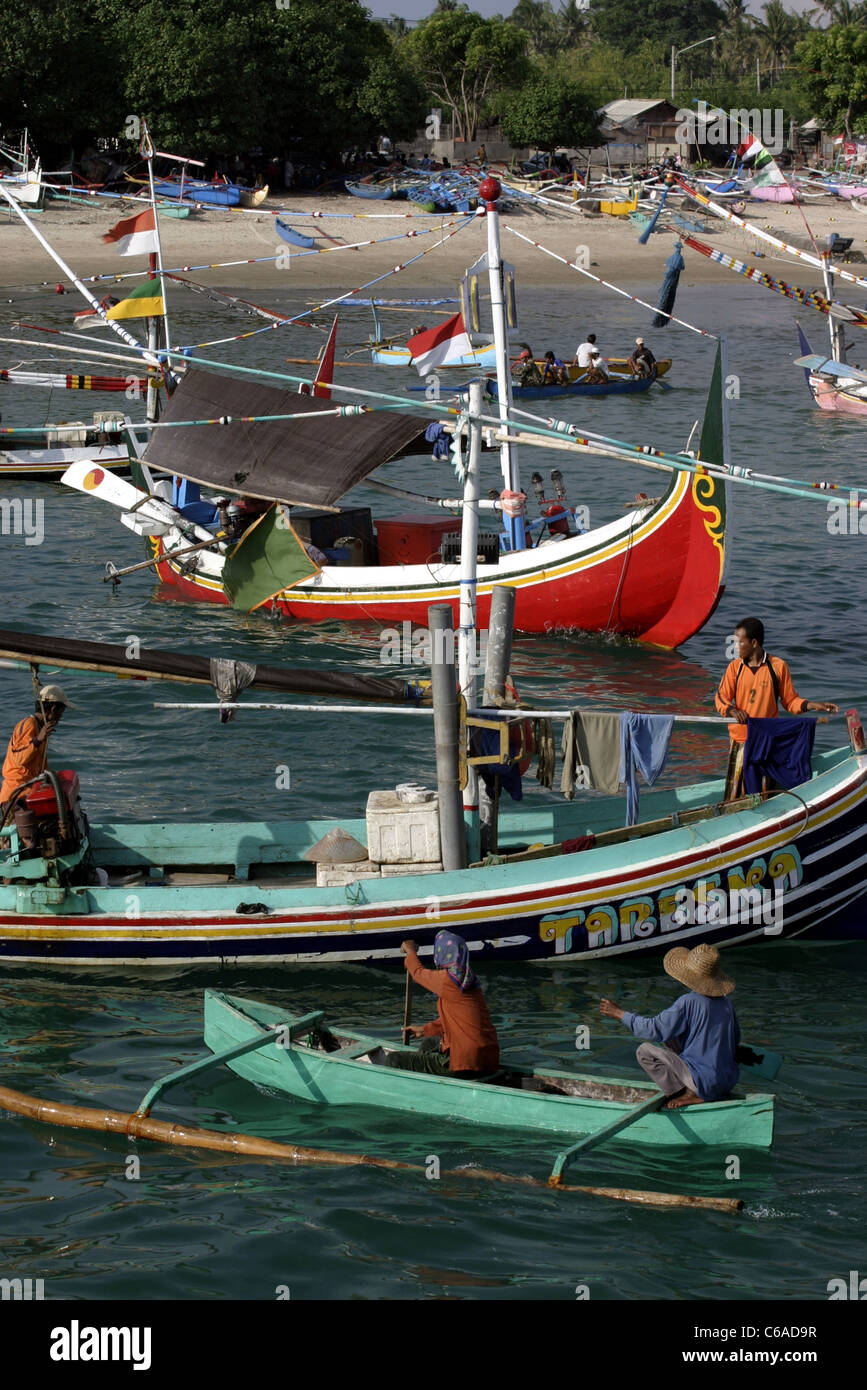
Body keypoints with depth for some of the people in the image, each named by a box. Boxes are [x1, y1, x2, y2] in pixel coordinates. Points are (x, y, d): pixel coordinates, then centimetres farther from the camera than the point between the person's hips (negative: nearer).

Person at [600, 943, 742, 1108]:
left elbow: (655, 1029, -14)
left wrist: (620, 1013, -3)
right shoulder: (726, 1004, 4)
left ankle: (688, 1095, -5)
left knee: (645, 1051, 0)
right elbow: (735, 1039, 17)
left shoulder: (688, 1003, -18)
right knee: (671, 1037, 23)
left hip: (705, 1085, -8)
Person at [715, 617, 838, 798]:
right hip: (740, 740, 0)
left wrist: (812, 705, -12)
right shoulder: (735, 667, 2)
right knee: (733, 792, -6)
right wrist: (733, 711, -25)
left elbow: (790, 701, 5)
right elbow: (721, 697, -3)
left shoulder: (777, 666, -1)